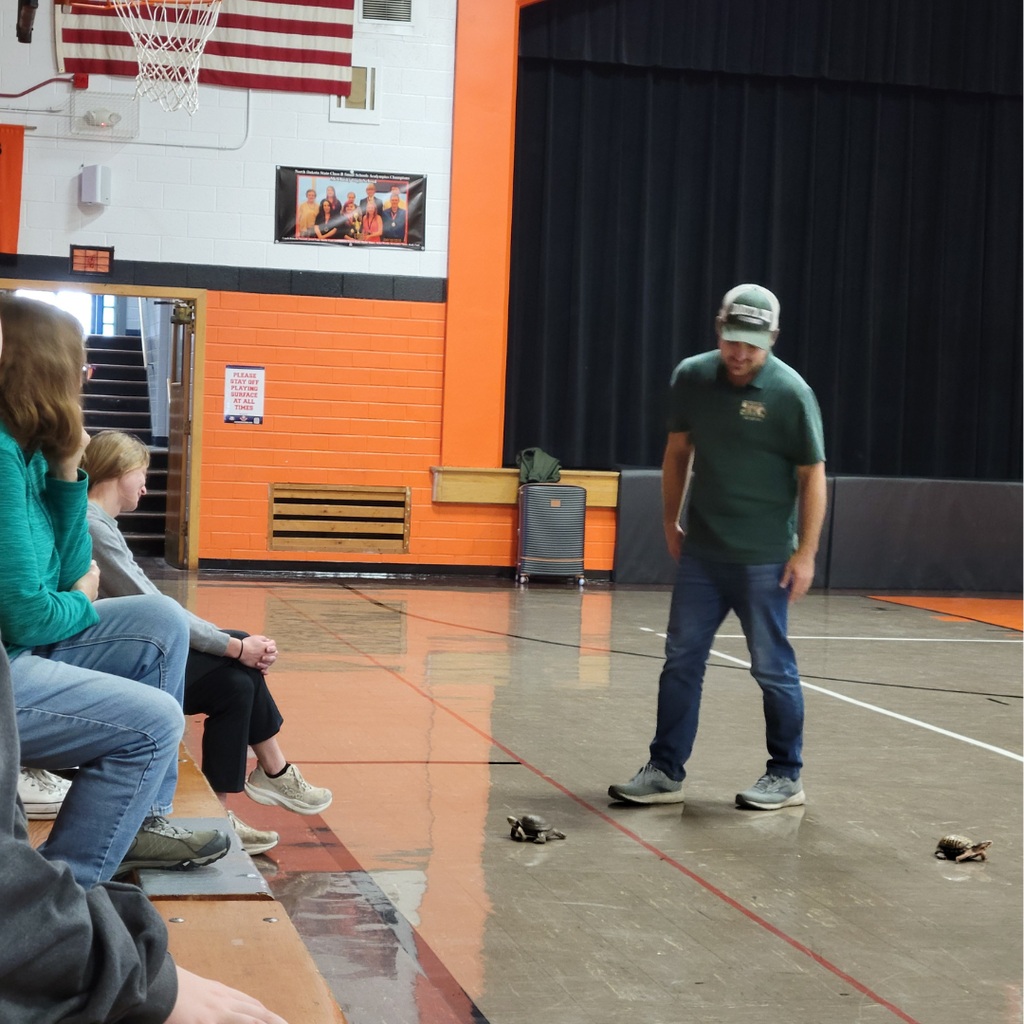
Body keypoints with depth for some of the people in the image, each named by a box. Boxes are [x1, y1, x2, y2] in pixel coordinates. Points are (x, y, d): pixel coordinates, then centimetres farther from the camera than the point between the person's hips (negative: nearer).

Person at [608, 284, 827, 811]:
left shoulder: (790, 392, -12)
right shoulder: (691, 376, 1)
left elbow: (812, 475, -7)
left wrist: (806, 552, -11)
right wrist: (670, 520, 14)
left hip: (764, 559, -4)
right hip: (701, 551, 5)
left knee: (772, 667, 3)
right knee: (680, 659, 5)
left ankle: (786, 777, 17)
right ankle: (665, 772, 12)